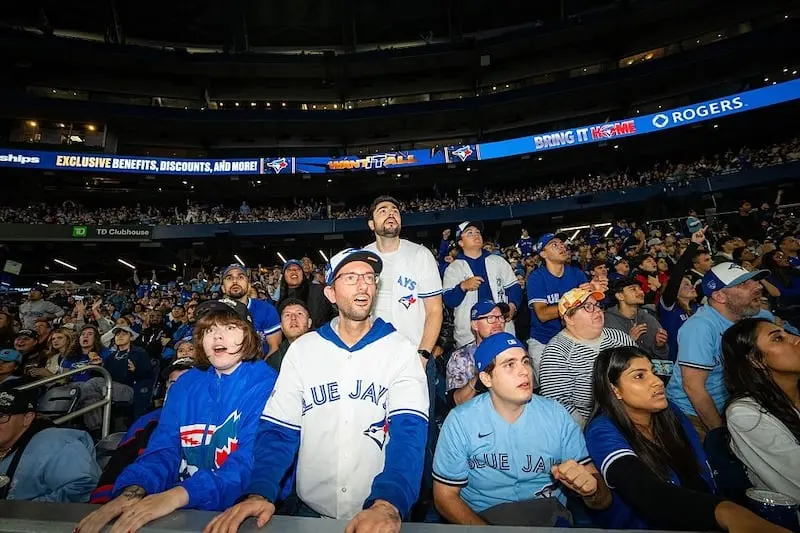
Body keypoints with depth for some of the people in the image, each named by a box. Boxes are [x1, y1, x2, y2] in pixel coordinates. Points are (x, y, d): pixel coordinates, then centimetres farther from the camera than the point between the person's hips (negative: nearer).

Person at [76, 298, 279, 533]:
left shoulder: (266, 384, -13)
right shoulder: (185, 384, 6)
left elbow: (251, 462, -20)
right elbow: (163, 449, 0)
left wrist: (178, 495, -31)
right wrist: (132, 491, -20)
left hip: (236, 509, -3)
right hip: (179, 508, 4)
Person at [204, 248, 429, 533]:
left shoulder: (401, 349, -11)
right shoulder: (302, 349, -3)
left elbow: (410, 431, -21)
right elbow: (278, 430, -5)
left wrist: (388, 503, -37)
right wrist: (259, 492, -22)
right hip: (313, 509, 3)